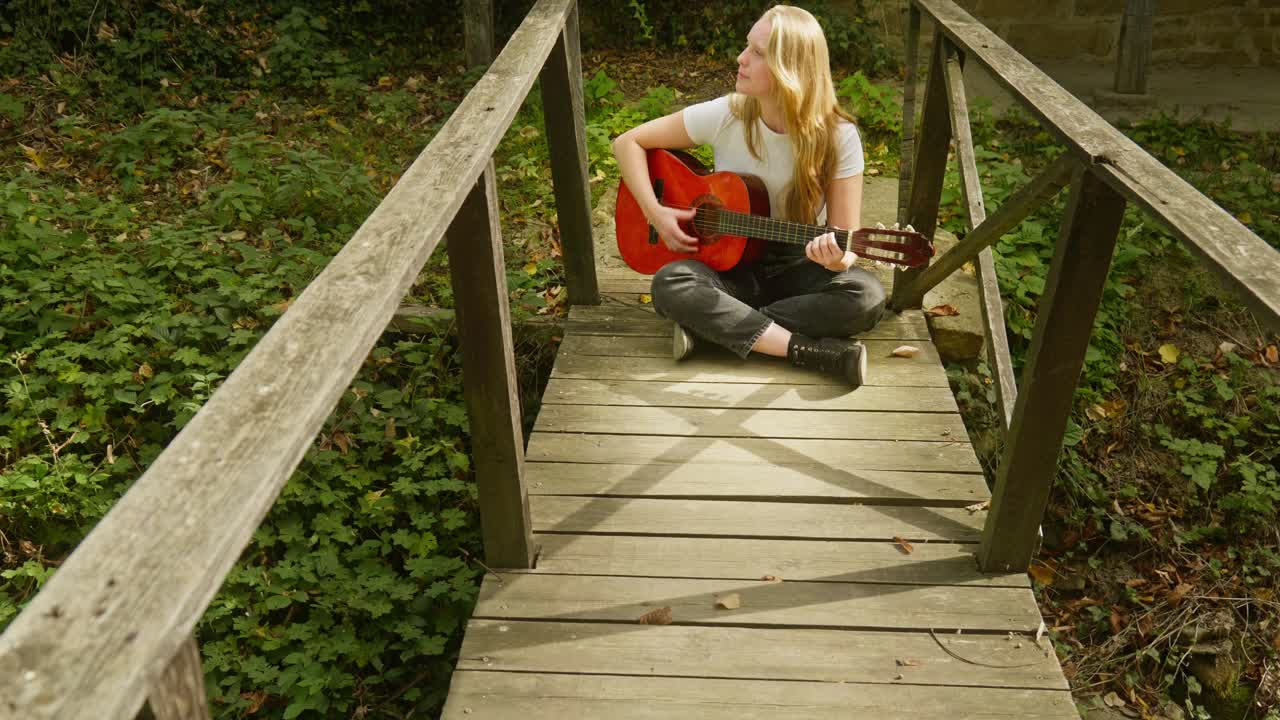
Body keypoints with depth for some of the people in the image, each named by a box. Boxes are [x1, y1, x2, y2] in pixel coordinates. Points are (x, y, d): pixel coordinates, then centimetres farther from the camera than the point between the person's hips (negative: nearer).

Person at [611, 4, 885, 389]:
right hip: (728, 263, 0)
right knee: (669, 284, -32)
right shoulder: (723, 115, -12)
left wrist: (838, 259, -37)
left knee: (865, 295, -30)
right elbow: (628, 142, -3)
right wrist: (654, 212, -16)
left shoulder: (837, 137, -15)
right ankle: (819, 353, -30)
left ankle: (714, 326, -22)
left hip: (797, 268, 0)